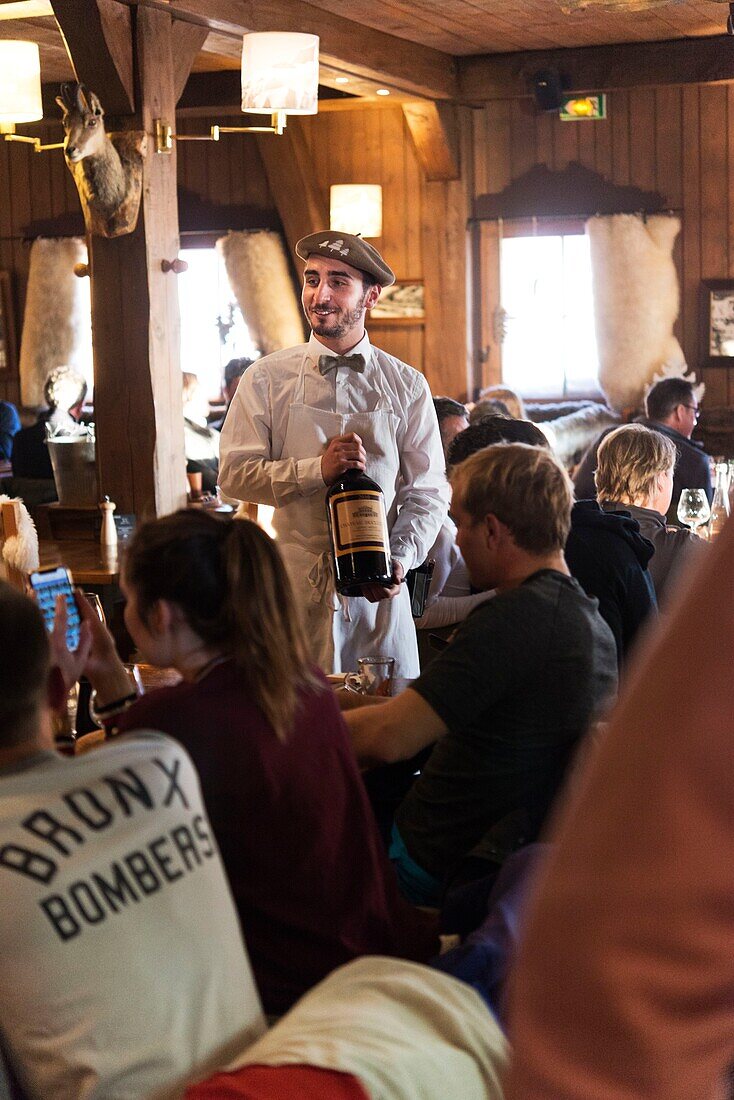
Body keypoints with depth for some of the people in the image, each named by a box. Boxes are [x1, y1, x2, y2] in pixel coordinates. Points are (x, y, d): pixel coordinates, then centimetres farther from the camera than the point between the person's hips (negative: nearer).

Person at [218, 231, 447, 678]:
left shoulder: (407, 385, 7)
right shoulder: (268, 378, 5)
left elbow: (428, 490, 5)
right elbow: (235, 474, -1)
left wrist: (401, 558, -11)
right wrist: (317, 470, -15)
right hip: (295, 584, -1)